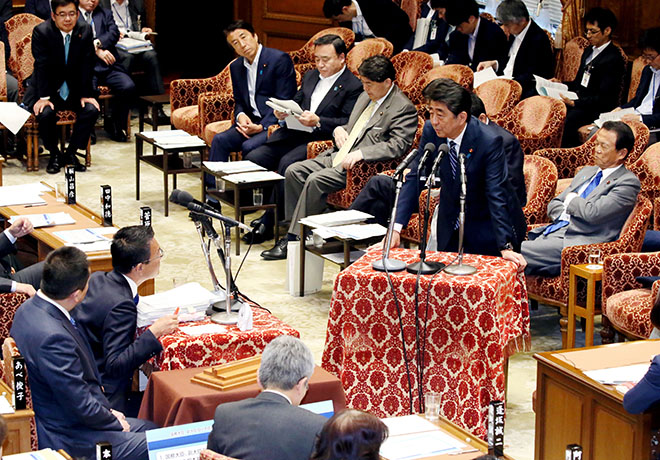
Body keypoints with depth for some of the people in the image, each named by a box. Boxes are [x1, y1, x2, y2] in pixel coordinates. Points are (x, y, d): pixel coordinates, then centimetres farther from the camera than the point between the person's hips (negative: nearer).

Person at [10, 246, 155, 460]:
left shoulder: (30, 308, 0)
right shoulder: (53, 337, -31)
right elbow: (80, 405, -23)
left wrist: (106, 410, 8)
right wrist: (114, 422, -6)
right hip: (66, 440, -10)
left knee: (151, 428, 17)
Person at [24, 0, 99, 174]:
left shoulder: (85, 31, -7)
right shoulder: (41, 32, -16)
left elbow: (86, 66, -6)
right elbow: (41, 66, -20)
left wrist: (86, 94, -14)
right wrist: (43, 97, -27)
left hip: (74, 87, 3)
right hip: (48, 87, -3)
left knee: (91, 110, -22)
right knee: (46, 113, -30)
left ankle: (71, 153, -3)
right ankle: (54, 154, -4)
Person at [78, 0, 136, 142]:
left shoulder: (105, 14, 24)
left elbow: (114, 34, 7)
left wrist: (97, 43, -10)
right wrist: (97, 51, -12)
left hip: (108, 66, 4)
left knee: (128, 87, -22)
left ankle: (116, 126, 0)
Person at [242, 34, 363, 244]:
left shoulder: (353, 86, -2)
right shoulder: (311, 76, 22)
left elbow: (348, 123, -11)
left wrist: (317, 121, -23)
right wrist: (283, 112, 3)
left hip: (319, 140, -7)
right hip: (293, 133, 8)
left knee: (287, 163, -32)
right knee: (253, 158, -13)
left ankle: (268, 222, -21)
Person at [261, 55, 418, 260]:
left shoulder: (404, 109, -9)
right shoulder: (365, 97, 18)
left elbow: (398, 145, -20)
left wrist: (360, 153, -27)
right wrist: (339, 129, 7)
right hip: (339, 156, 9)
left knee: (315, 180, -27)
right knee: (294, 171, -6)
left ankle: (294, 240, -20)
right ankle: (294, 227, -2)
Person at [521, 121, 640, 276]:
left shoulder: (628, 182, -3)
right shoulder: (586, 171, 24)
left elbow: (594, 213, -17)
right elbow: (553, 205, 24)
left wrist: (571, 199, 2)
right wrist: (565, 214, 1)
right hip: (549, 234, 8)